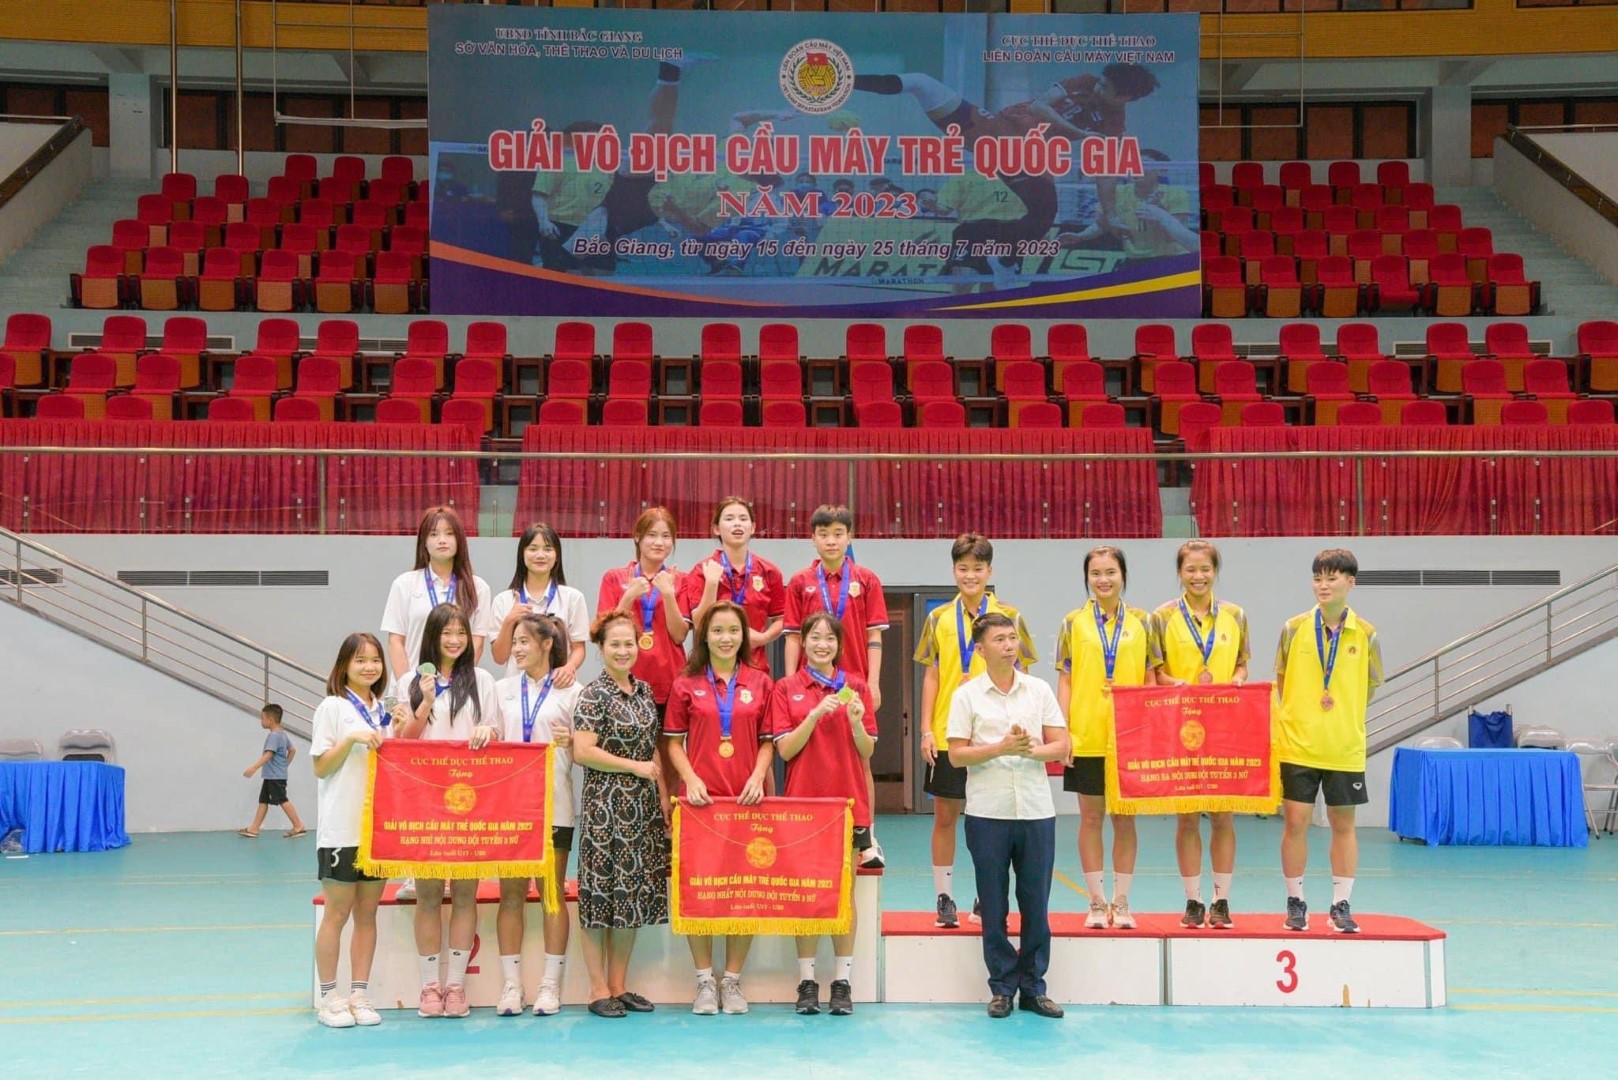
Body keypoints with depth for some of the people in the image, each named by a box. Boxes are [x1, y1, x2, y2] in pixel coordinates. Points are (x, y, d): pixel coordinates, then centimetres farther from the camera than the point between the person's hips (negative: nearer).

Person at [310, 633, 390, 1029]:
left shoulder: (384, 710, 13)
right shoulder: (332, 707, -1)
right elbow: (320, 767, -4)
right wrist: (351, 739, -17)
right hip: (341, 829, -5)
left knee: (368, 913, 7)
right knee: (337, 913, 0)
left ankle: (359, 993, 13)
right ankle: (328, 997, 8)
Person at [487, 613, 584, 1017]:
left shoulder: (571, 691, 3)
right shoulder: (502, 689, 14)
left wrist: (570, 741, -17)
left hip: (553, 802, -3)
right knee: (511, 894, 3)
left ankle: (551, 985, 7)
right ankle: (511, 984, 8)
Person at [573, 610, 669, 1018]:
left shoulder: (643, 690, 12)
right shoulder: (594, 694, -8)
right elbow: (582, 751, -16)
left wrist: (663, 798, 12)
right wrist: (634, 767, -11)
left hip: (643, 806, 7)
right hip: (605, 805, -6)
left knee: (634, 894, 8)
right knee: (601, 892, -2)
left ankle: (619, 985, 17)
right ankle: (599, 989, 6)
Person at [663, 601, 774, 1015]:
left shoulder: (759, 683, 8)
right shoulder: (686, 685, 6)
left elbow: (768, 741, 9)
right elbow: (673, 742, 6)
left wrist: (758, 777, -7)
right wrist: (690, 778, -10)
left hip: (746, 798, 1)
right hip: (700, 797, -1)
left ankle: (733, 980, 15)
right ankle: (704, 981, 12)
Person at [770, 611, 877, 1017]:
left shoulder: (856, 687, 6)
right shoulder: (786, 689, 3)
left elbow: (867, 751, 4)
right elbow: (785, 749, -4)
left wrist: (856, 721, -15)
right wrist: (816, 714, -16)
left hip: (848, 801, 1)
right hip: (803, 801, -1)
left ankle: (843, 980, 9)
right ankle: (807, 980, 9)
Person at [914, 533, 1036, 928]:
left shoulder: (1008, 617, 2)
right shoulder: (939, 618, 6)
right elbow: (931, 676, 8)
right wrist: (926, 729, 1)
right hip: (948, 733, 1)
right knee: (945, 816, 4)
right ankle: (944, 897, 13)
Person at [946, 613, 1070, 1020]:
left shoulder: (1039, 690, 8)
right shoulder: (966, 695, 1)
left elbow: (1061, 746, 5)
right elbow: (957, 755, -4)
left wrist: (1032, 750, -15)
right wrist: (1002, 748, -17)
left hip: (1036, 811, 2)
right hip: (987, 813, -2)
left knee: (1036, 903, 5)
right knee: (994, 905, 4)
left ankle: (1033, 986, 16)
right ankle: (1002, 986, 15)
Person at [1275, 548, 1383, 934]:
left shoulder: (1365, 634, -1)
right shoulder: (1294, 628, -1)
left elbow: (1371, 684, 12)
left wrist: (1344, 713, 5)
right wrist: (1302, 716, 4)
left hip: (1345, 748, 1)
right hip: (1298, 744, 0)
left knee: (1343, 825, 7)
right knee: (1295, 822, 1)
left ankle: (1341, 906, 16)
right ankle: (1295, 903, 13)